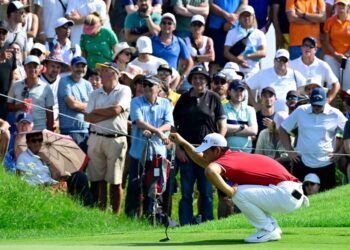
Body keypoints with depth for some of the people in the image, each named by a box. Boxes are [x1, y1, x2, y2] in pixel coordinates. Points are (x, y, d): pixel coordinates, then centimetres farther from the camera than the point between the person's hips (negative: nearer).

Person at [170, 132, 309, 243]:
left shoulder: (227, 159, -15)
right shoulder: (233, 155, 13)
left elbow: (209, 170, -38)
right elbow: (202, 161, 28)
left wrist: (230, 192, -29)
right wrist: (182, 142, 25)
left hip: (287, 195, -9)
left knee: (239, 194, -20)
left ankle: (269, 230, -5)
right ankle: (272, 227, 19)